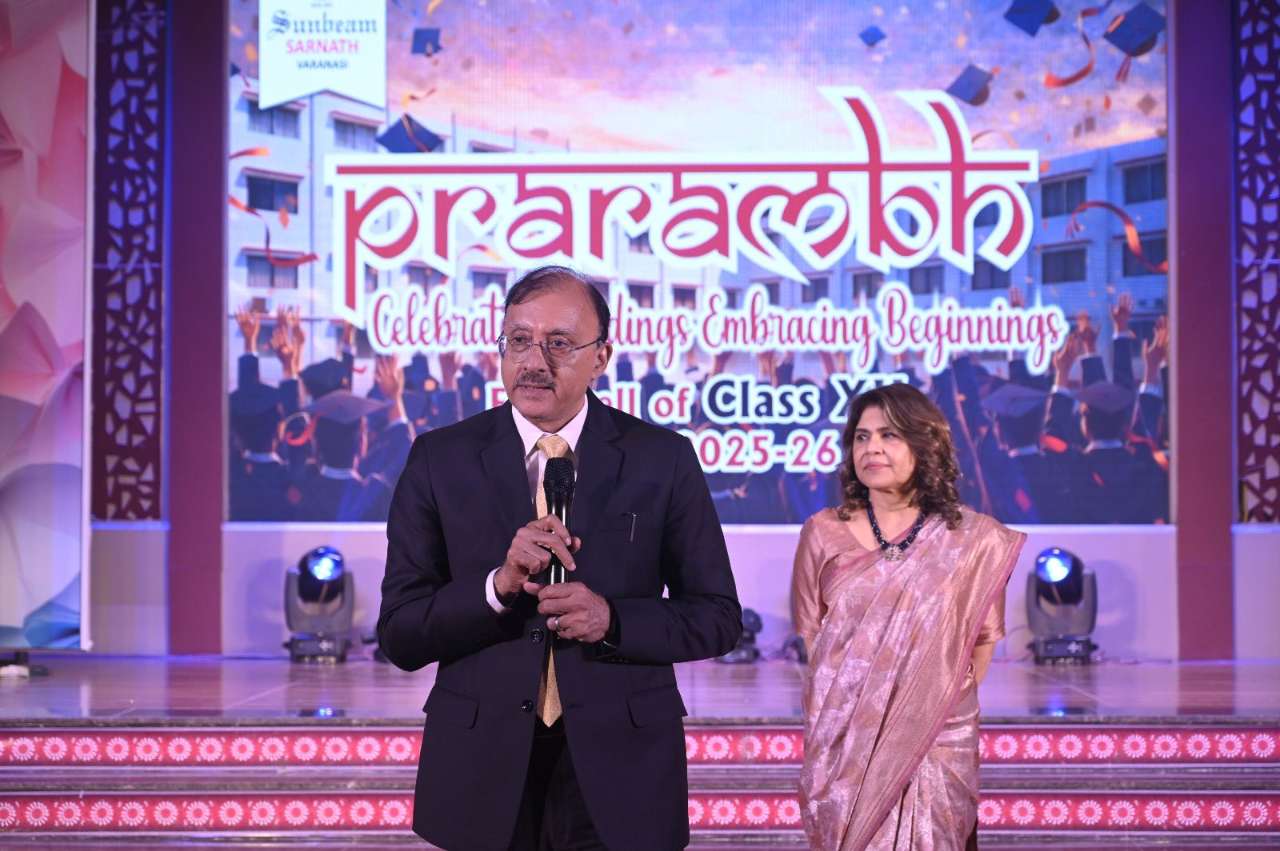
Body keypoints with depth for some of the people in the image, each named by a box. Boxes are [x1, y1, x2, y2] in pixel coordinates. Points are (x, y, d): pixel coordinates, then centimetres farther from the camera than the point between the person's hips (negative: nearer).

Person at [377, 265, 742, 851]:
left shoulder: (662, 459, -3)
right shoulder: (441, 459, -3)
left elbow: (717, 616, 0)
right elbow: (400, 636, -5)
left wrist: (612, 618, -17)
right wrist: (499, 585, -21)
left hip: (619, 772, -1)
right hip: (484, 769, 1)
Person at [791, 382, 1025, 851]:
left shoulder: (972, 539, -1)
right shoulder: (823, 533, 2)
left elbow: (984, 635, 6)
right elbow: (811, 631, 10)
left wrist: (946, 699, 1)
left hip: (937, 740, -1)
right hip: (844, 741, 1)